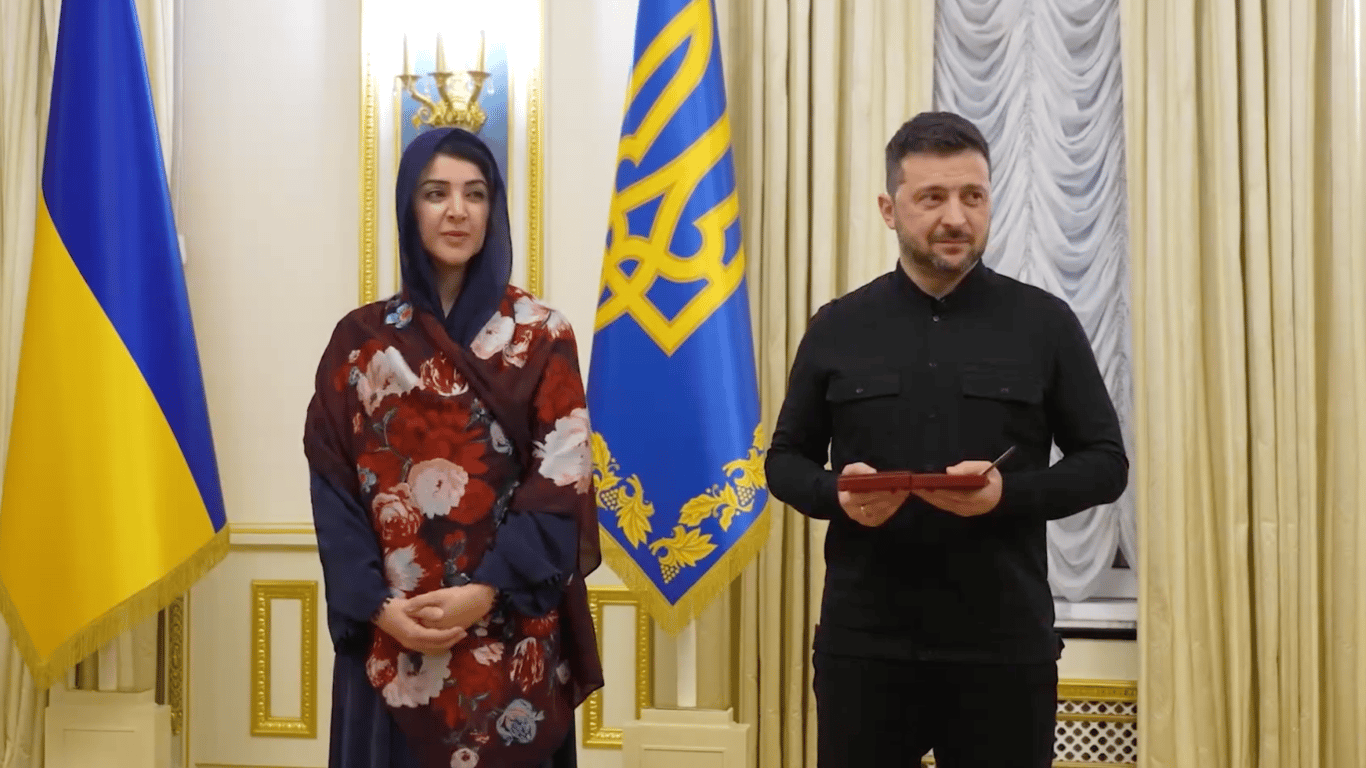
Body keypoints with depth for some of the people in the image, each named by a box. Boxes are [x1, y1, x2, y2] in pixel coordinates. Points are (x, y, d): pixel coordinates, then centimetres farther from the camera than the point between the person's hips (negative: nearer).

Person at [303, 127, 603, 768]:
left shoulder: (541, 337, 2)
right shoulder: (361, 340, 6)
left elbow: (562, 482, -5)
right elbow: (333, 487, 1)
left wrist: (488, 592, -16)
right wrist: (375, 604, -12)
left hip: (510, 636, -1)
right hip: (387, 641, 1)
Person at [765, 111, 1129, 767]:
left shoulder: (1045, 324, 2)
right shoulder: (837, 328, 6)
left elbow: (1105, 462, 3)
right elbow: (785, 459, 11)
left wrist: (1009, 493, -15)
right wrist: (836, 494, -11)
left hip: (1006, 645, -1)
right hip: (863, 641, 1)